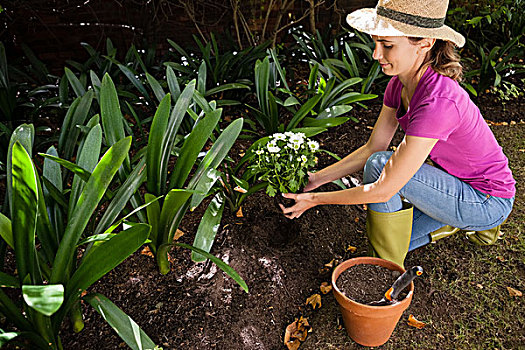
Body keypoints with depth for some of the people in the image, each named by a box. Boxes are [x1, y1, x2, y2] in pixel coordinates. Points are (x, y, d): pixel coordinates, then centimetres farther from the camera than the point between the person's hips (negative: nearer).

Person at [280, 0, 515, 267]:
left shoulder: (437, 102, -35)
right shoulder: (400, 84, -9)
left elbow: (384, 189, -32)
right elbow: (372, 148, -1)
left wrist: (315, 199, -21)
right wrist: (316, 178, -7)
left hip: (489, 202, -8)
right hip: (458, 183, 8)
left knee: (381, 164, -25)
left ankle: (389, 267, -6)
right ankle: (459, 220, 22)